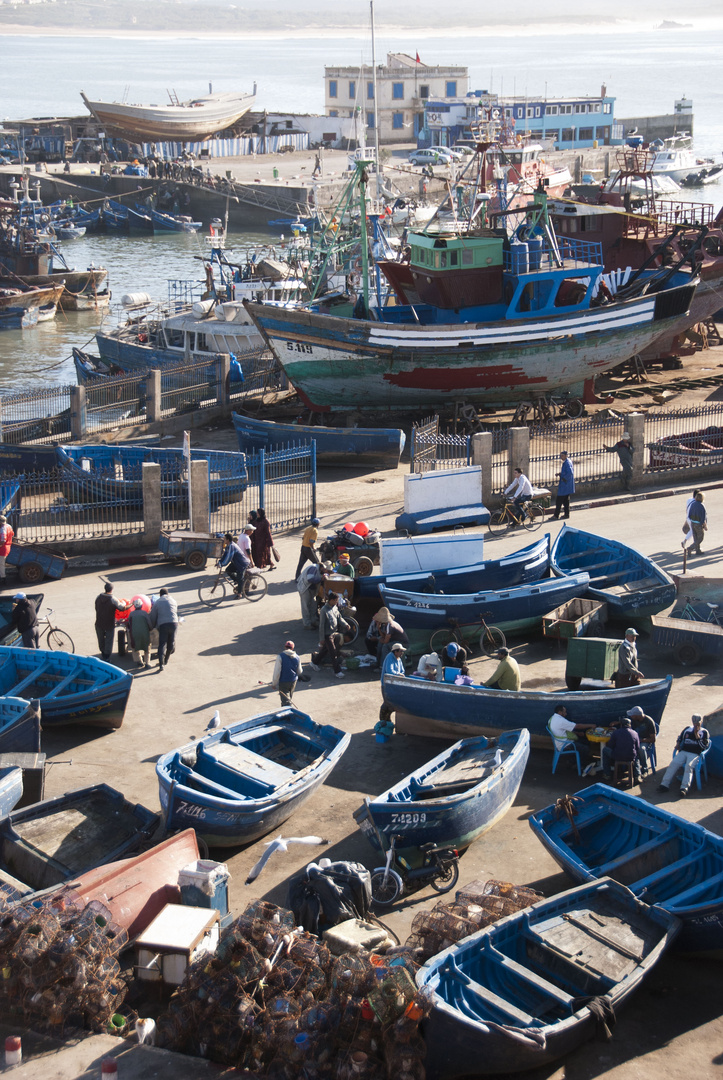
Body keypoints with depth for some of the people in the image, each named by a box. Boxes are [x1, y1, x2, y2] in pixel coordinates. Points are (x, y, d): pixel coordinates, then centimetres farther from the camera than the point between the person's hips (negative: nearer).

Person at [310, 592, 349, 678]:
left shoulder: (335, 607, 2)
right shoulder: (324, 610, -21)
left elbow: (339, 618, 10)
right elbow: (321, 625, -18)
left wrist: (345, 624, -11)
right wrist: (322, 638, -15)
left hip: (334, 632, 8)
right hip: (327, 634, -8)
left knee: (325, 650, 22)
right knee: (333, 653, -3)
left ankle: (315, 662, 41)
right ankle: (337, 671, 5)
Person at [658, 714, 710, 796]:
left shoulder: (704, 732, 8)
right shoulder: (687, 729, 20)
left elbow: (704, 746, -1)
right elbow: (679, 738, 31)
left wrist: (697, 736, -7)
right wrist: (678, 744, 9)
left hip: (695, 754, -4)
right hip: (683, 752, 4)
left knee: (689, 766, -32)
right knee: (673, 763, -22)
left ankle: (684, 788, -45)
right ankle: (665, 784, -29)